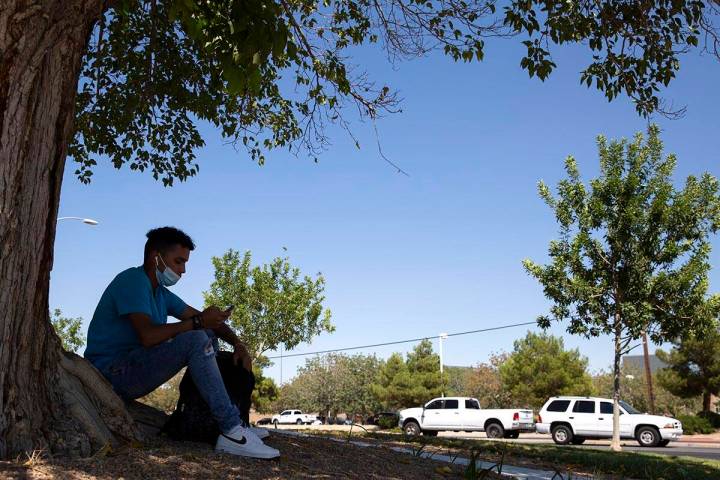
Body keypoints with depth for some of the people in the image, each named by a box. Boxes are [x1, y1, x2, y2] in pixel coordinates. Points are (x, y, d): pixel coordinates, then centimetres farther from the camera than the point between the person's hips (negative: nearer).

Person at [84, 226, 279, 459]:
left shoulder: (161, 292, 15)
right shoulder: (132, 281, -14)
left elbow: (202, 318, 11)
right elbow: (147, 336, -29)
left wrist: (238, 344, -5)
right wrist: (197, 322, -25)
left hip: (133, 367, 10)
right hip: (111, 372, -10)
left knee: (208, 336, 5)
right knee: (196, 339, -26)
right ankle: (231, 431, -29)